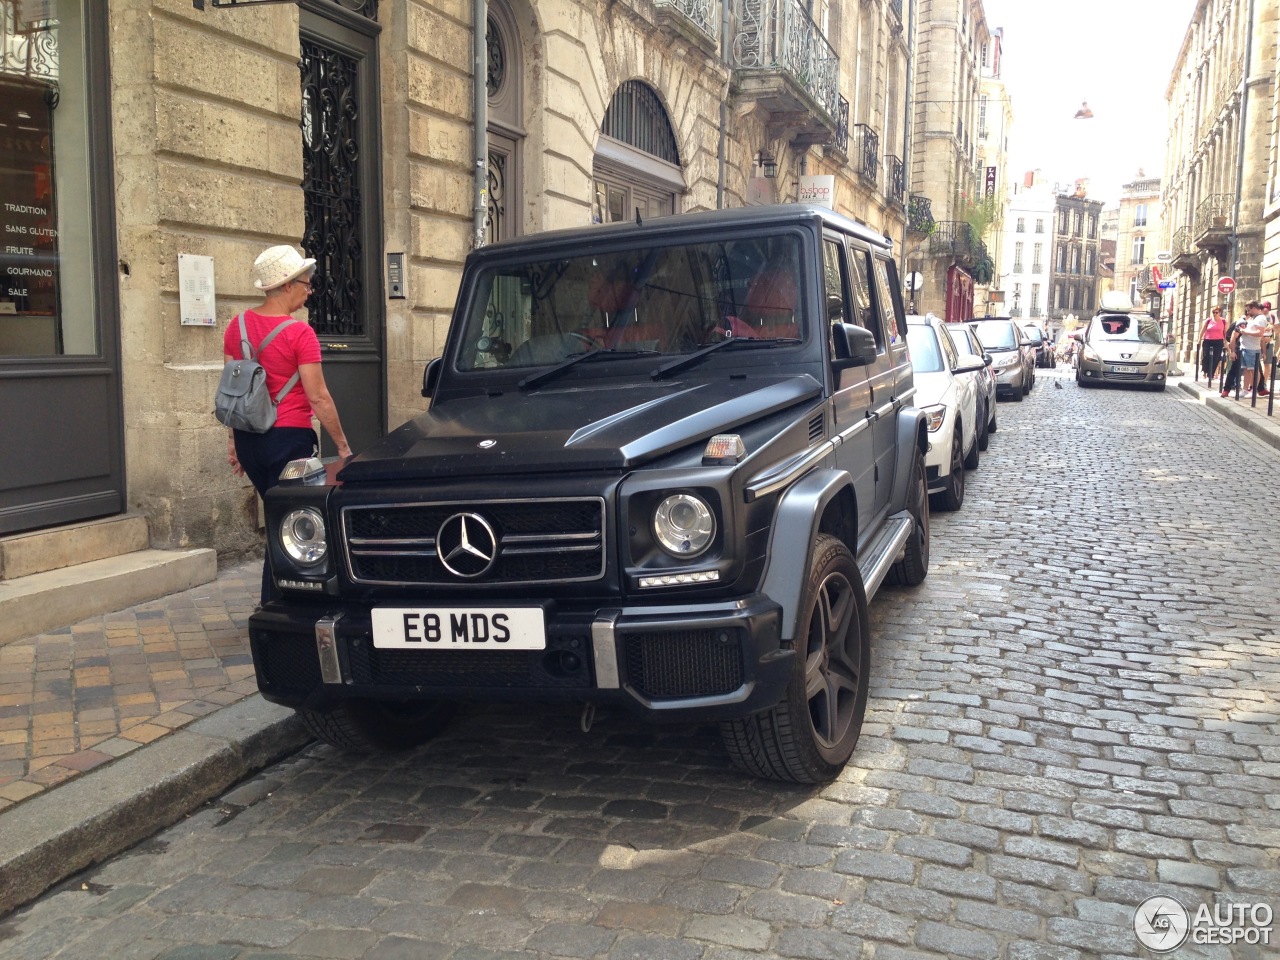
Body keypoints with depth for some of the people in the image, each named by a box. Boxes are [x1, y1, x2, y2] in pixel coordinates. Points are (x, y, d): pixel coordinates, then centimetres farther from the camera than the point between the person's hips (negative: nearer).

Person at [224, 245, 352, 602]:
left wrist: (233, 441, 16)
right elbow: (318, 398, -15)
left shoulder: (237, 326, 5)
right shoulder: (299, 334, -13)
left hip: (248, 438, 7)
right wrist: (343, 446, -7)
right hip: (288, 438, -7)